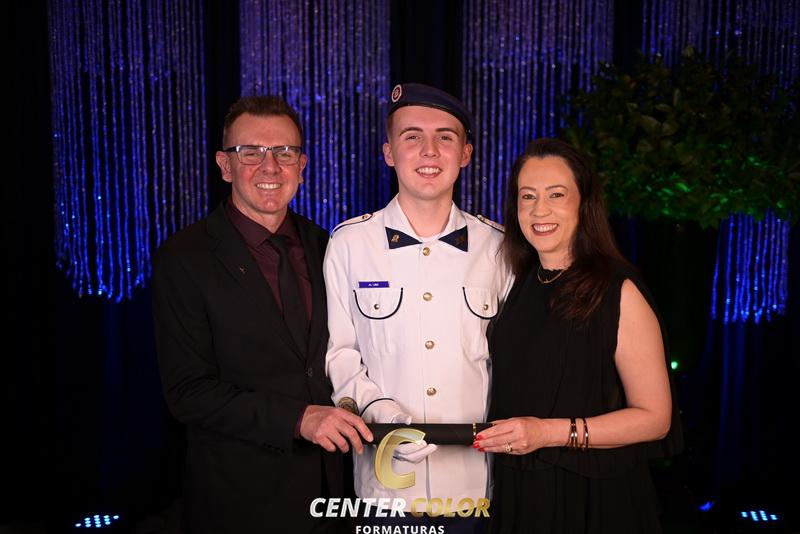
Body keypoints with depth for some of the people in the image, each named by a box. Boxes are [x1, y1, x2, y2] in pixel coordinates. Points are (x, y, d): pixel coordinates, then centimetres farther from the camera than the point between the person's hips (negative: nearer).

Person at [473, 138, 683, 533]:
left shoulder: (618, 290, -13)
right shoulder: (520, 286, 3)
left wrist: (550, 432, -21)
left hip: (592, 498, -5)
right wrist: (498, 436, -2)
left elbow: (654, 417, -14)